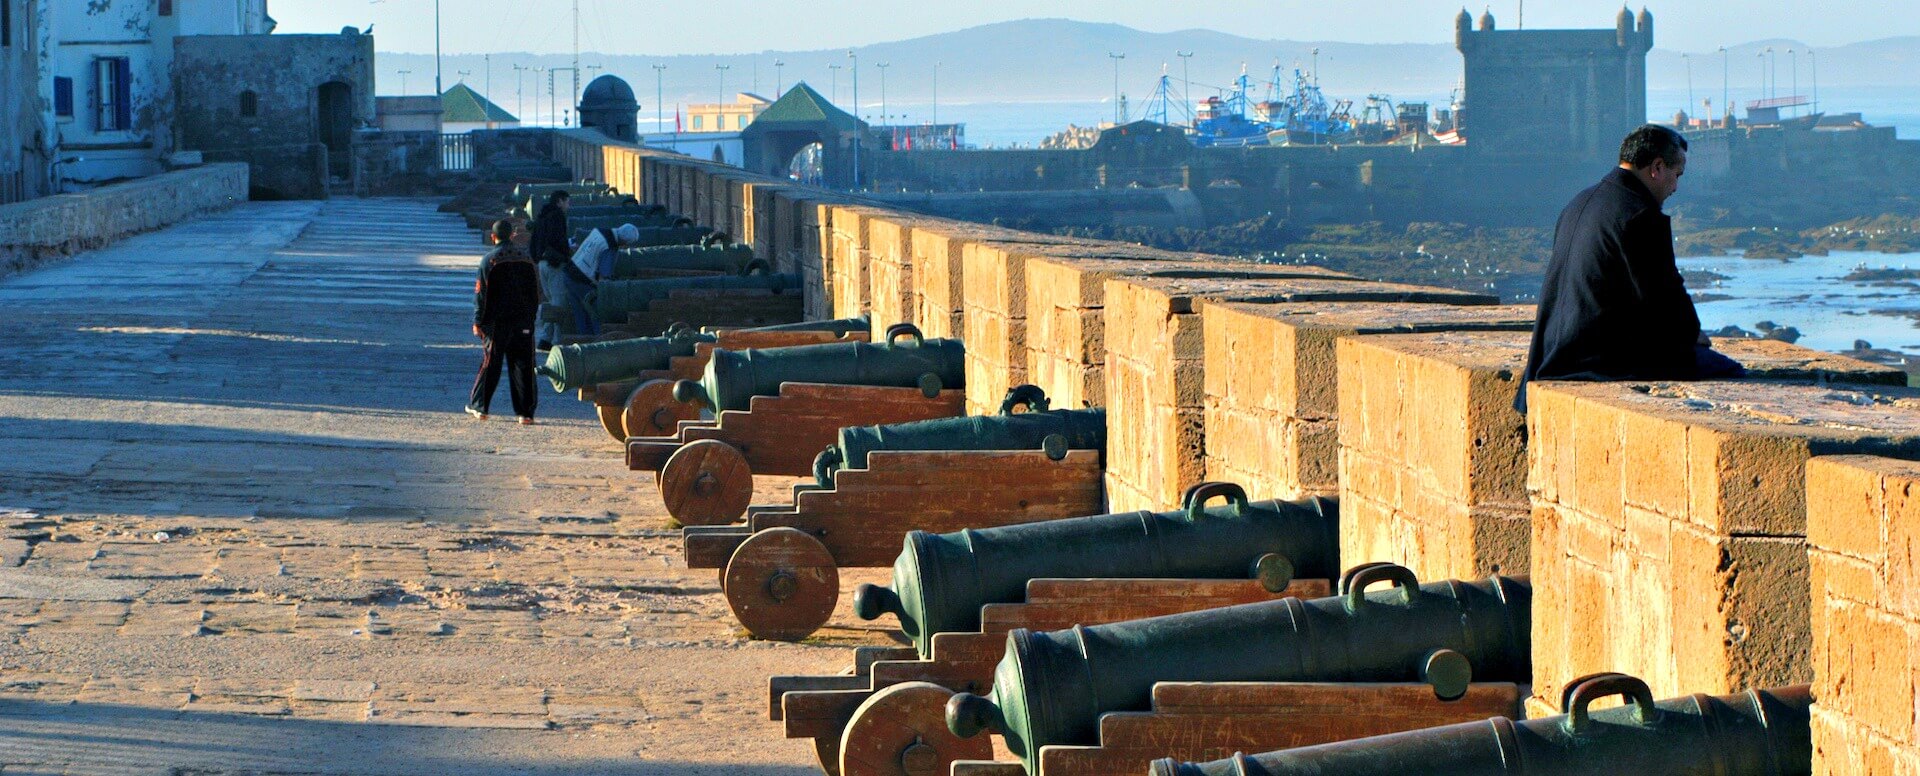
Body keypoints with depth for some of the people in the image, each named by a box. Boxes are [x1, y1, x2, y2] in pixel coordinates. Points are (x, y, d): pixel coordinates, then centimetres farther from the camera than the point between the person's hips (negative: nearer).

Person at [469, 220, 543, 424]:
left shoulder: (489, 260, -6)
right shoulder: (526, 259, 5)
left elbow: (481, 293, -6)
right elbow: (535, 292, 11)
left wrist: (478, 322, 0)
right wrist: (531, 316, 19)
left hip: (497, 322, -2)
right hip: (523, 322, 2)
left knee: (491, 364, 7)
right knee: (523, 365, 2)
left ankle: (479, 406, 14)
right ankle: (526, 412, -1)